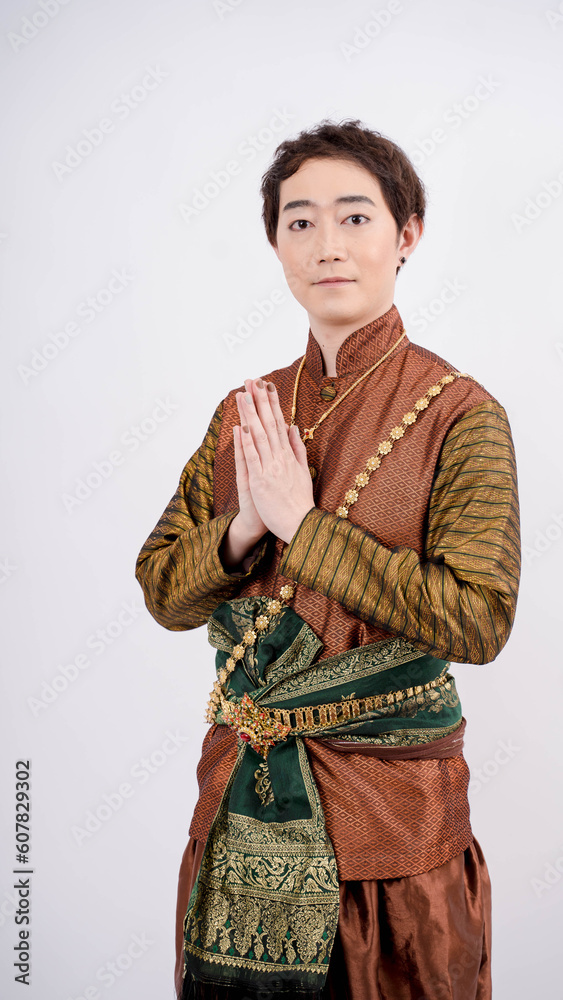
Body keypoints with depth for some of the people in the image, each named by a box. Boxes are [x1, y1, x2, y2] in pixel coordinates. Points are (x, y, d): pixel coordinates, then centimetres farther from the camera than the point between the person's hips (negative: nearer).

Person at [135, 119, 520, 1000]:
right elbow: (163, 589, 4)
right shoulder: (248, 412, 3)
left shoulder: (459, 414, -10)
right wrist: (244, 528, -16)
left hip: (390, 800, -4)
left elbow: (478, 618, -19)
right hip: (240, 793, 4)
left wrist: (301, 522, -20)